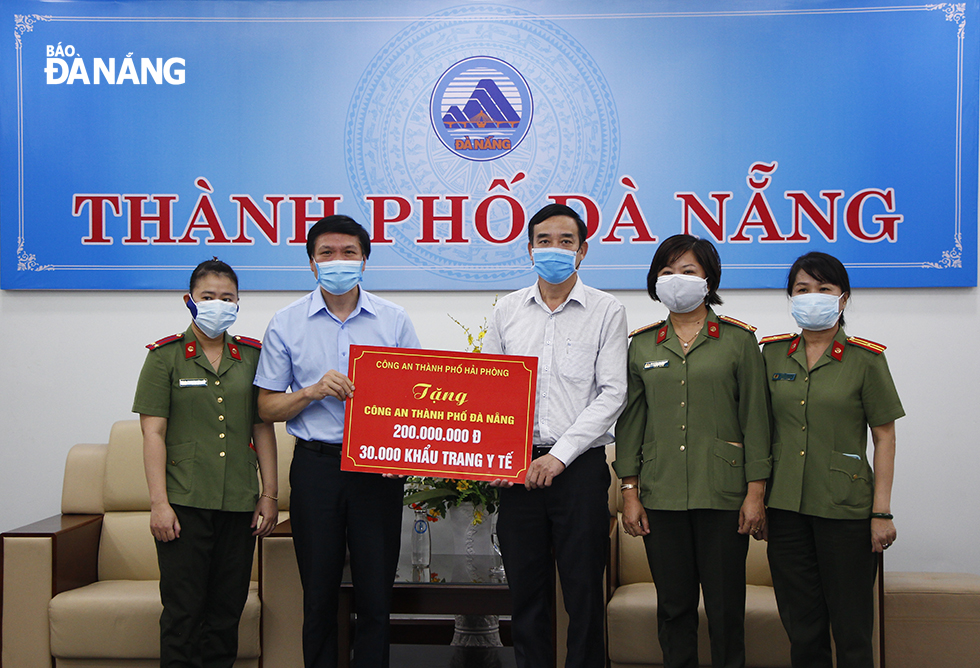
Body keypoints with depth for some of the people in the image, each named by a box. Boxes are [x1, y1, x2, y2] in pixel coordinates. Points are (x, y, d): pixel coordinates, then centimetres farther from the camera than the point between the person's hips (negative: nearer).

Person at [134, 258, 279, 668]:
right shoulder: (166, 355, 3)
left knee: (227, 610, 7)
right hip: (184, 502, -3)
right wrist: (159, 502, -10)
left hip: (239, 503, 3)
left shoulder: (251, 356, 12)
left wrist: (269, 495, 6)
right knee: (182, 611, -3)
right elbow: (153, 432, -2)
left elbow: (263, 429, 12)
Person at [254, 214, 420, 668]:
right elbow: (267, 408, 5)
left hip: (379, 466, 0)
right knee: (319, 595, 8)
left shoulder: (394, 320, 5)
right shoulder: (287, 324, 4)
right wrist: (313, 391, -12)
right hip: (316, 465, 0)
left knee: (376, 593, 3)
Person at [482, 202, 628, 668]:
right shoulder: (507, 310, 10)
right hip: (516, 466, 3)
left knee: (583, 590, 1)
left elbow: (612, 393, -5)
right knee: (526, 589, 9)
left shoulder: (606, 311, 1)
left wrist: (560, 455, -13)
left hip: (579, 467, -3)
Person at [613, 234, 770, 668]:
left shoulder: (738, 340, 3)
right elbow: (630, 421, 10)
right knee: (673, 604, 8)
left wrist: (755, 493, -5)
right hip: (661, 497, 2)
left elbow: (755, 418, 1)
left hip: (723, 494, -2)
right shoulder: (642, 345, 10)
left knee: (725, 607, 2)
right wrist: (629, 492, 3)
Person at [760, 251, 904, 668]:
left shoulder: (865, 359, -3)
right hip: (785, 506, 3)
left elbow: (884, 438, -1)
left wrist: (882, 511, -6)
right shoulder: (773, 353, 7)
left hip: (845, 508, -3)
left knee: (851, 625, 4)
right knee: (800, 621, 11)